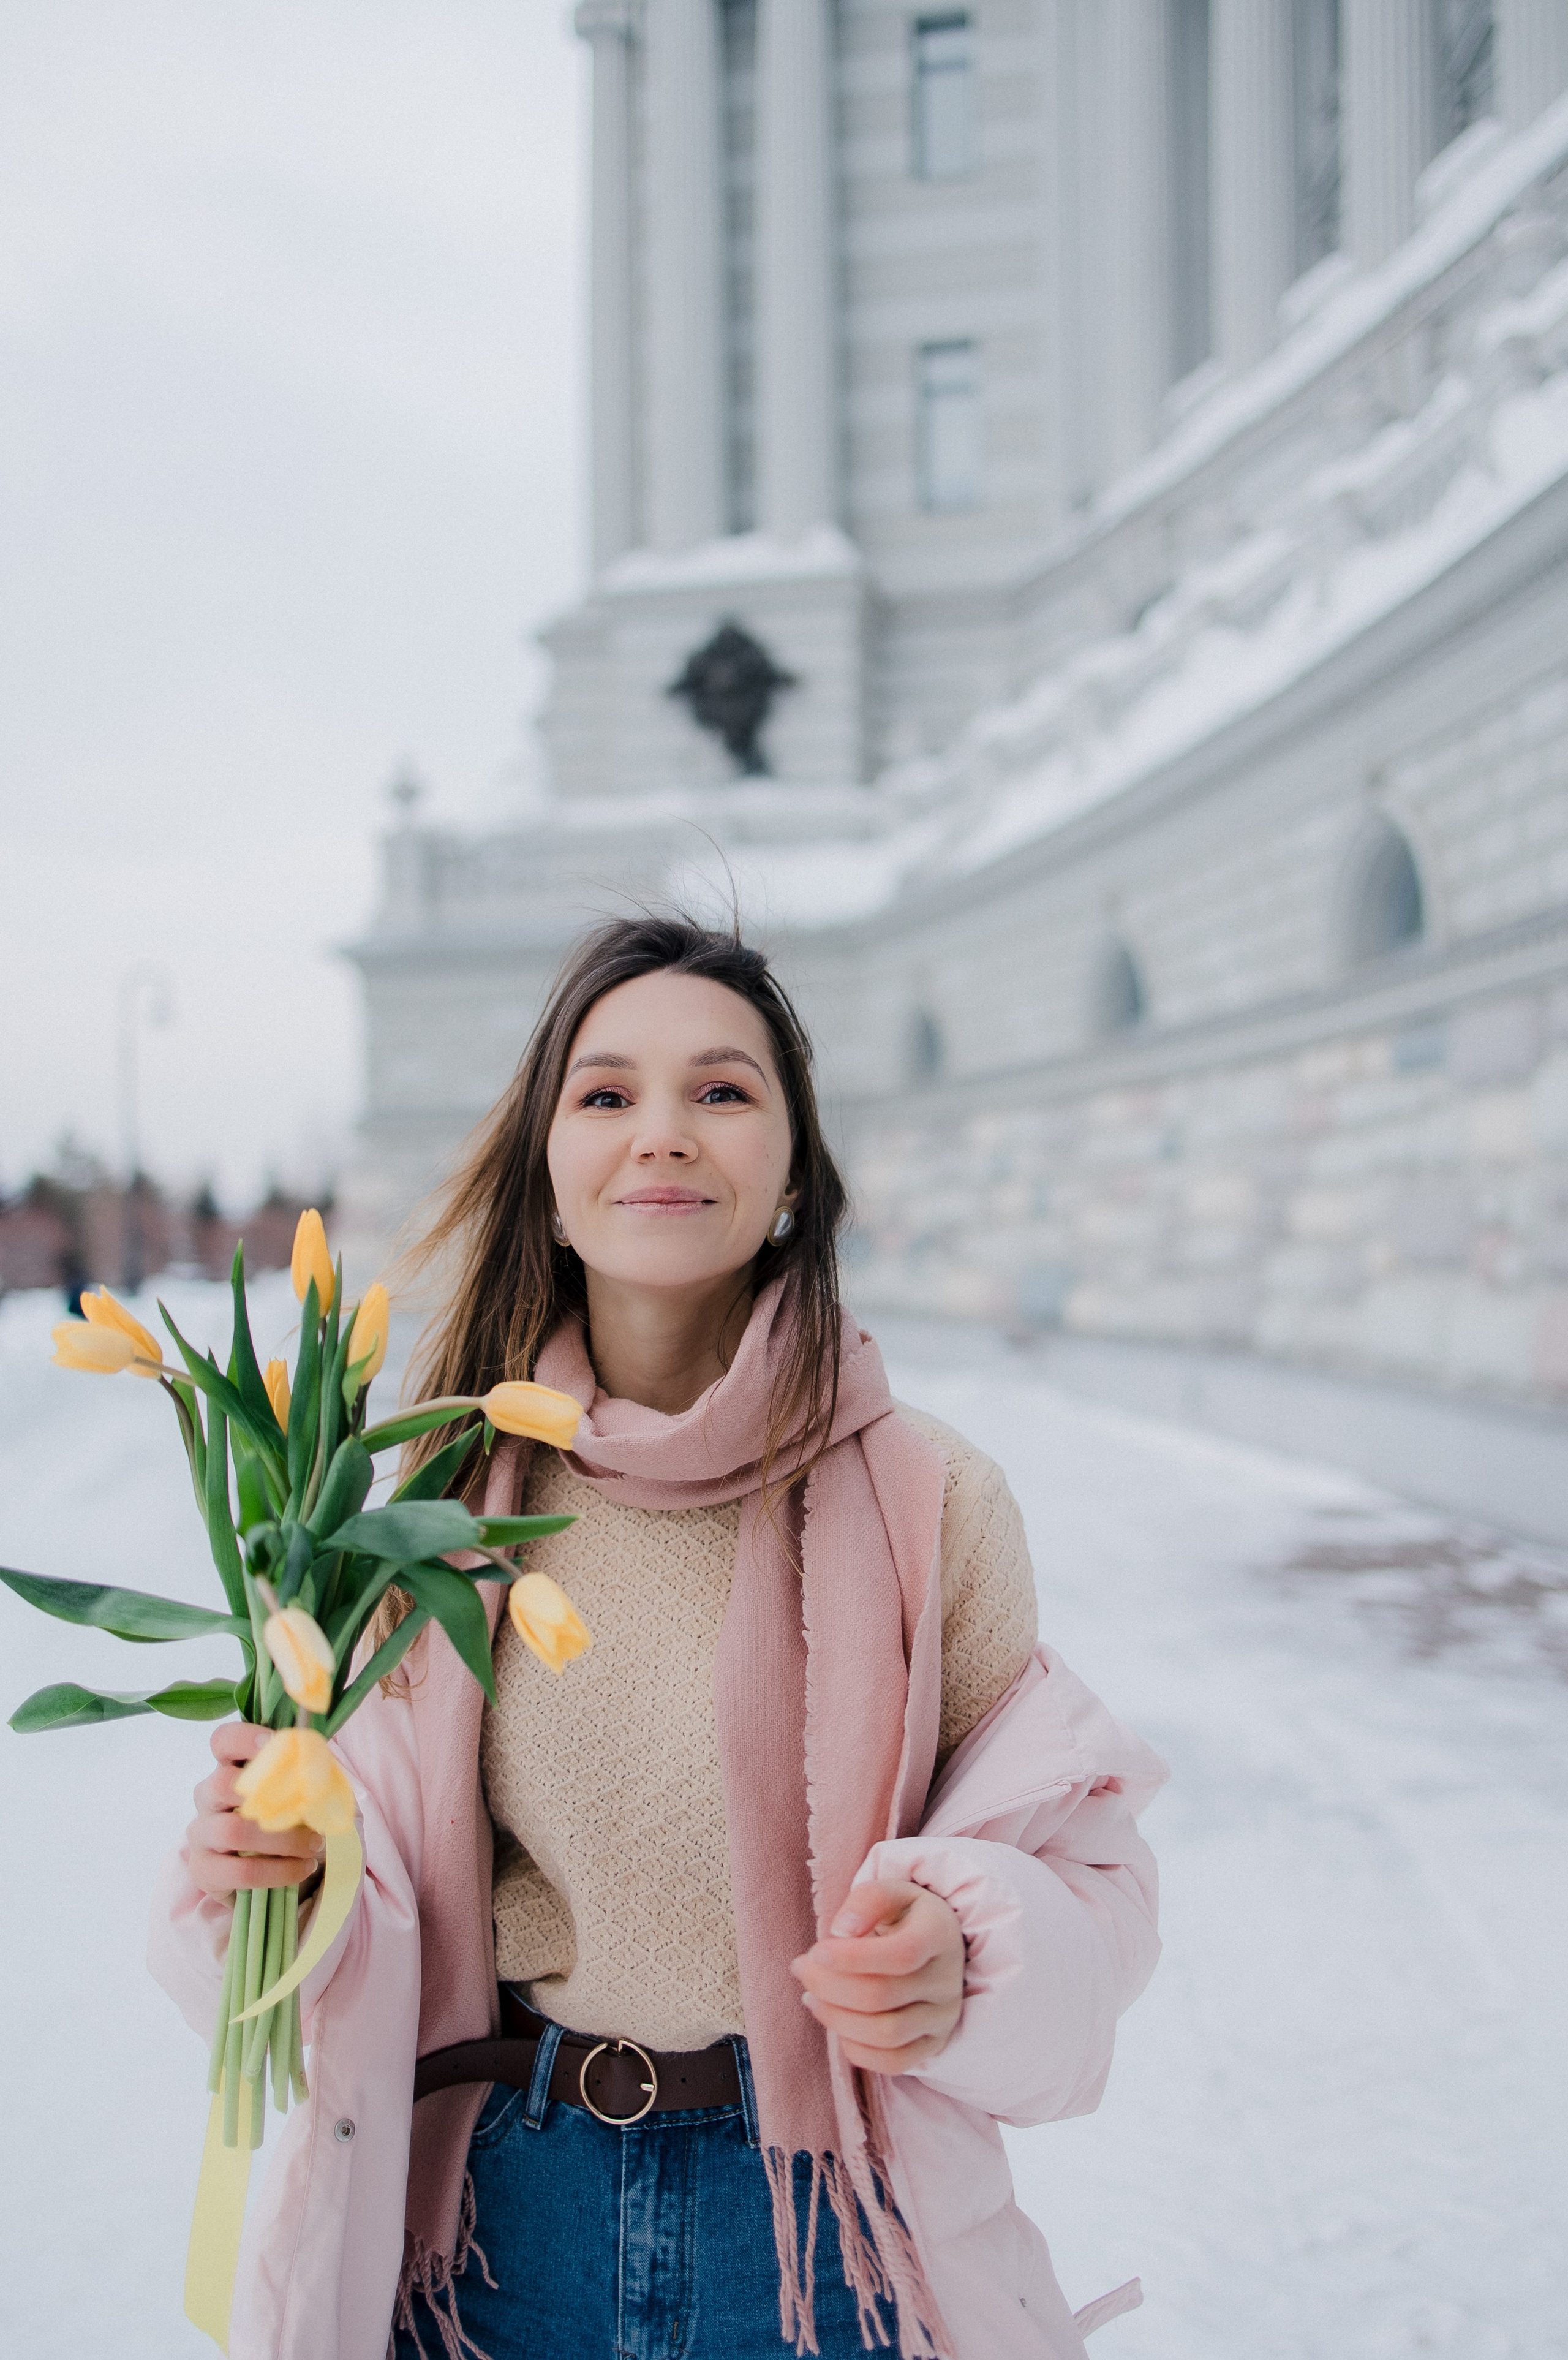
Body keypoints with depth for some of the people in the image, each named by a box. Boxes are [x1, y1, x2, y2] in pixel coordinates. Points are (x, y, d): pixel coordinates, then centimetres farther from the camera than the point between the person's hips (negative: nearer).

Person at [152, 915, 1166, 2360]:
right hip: (508, 2217, 2)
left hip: (819, 2225, -1)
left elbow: (1076, 1861, -8)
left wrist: (959, 1959, -28)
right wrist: (263, 1863, -19)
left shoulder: (928, 1500, -14)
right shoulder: (447, 1503, -7)